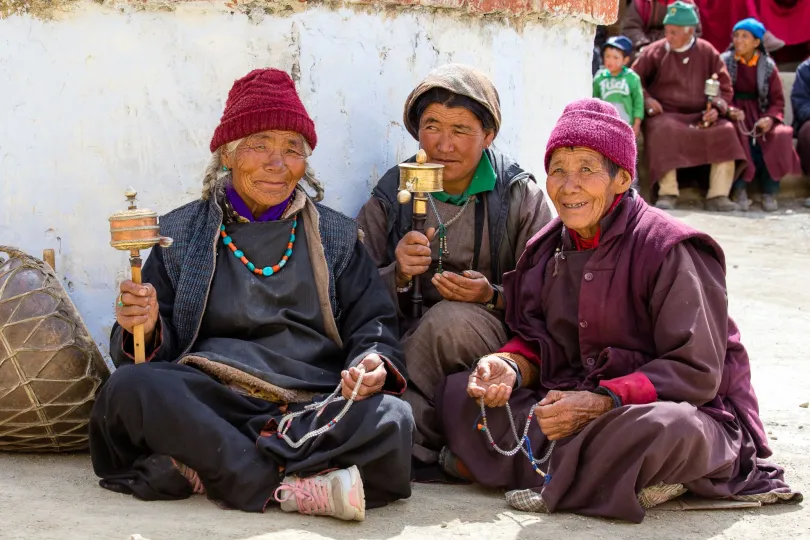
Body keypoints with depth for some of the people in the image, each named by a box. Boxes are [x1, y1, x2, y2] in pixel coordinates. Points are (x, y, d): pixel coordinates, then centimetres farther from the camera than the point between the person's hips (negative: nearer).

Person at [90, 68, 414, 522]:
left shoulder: (338, 237, 19)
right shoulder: (181, 233, 16)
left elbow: (373, 324, 13)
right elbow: (163, 345, 13)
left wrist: (375, 363, -11)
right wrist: (145, 329, -12)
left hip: (316, 408, 0)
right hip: (210, 407, 0)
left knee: (391, 420, -30)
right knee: (130, 388, -31)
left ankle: (209, 471, -30)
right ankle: (296, 489, -32)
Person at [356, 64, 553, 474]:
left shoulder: (521, 197, 6)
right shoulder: (390, 198, 11)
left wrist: (492, 297, -19)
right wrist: (398, 277, -16)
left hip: (493, 343, -1)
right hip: (409, 340, 1)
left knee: (450, 321, -35)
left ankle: (405, 448, -20)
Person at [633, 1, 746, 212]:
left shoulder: (707, 53, 9)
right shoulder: (655, 52, 6)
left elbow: (725, 88, 11)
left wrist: (717, 108, -8)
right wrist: (646, 99, -9)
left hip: (701, 117, 2)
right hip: (665, 115, -2)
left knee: (726, 132, -24)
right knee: (665, 131, -36)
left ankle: (718, 196, -24)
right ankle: (667, 194, -34)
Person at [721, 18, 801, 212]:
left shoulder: (768, 66, 8)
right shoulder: (724, 62, 5)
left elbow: (777, 101, 6)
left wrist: (771, 118, -15)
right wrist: (728, 110, -22)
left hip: (760, 114, 2)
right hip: (735, 115, -2)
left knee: (780, 136, -29)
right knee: (740, 135, -36)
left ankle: (769, 191, -19)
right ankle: (739, 189, -24)